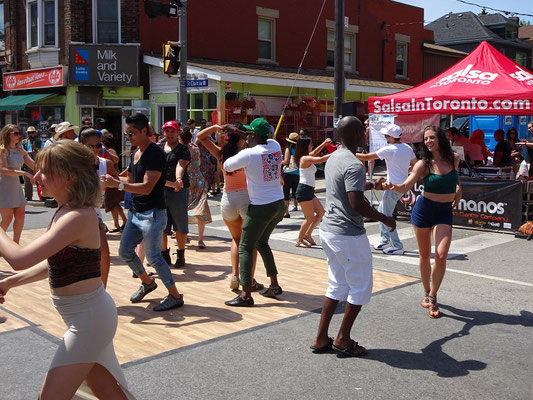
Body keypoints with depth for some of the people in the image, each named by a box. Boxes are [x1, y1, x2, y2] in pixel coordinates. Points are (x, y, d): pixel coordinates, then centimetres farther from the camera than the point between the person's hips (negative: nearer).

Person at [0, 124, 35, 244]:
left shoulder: (21, 151, 9)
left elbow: (34, 165, 10)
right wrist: (24, 173, -30)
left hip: (16, 186, 7)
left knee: (20, 215, 6)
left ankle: (15, 243, 17)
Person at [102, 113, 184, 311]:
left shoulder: (155, 154, -17)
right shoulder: (135, 153, 12)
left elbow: (146, 187, -24)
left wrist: (117, 184, -27)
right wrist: (111, 179, 4)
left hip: (152, 214, -9)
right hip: (135, 212, 9)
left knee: (153, 256, -5)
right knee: (125, 251, 13)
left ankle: (175, 296, 8)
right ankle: (147, 282, 34)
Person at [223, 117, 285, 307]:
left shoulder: (248, 154, -15)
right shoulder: (275, 145, 3)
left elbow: (227, 166, -2)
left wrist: (237, 154, 16)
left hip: (261, 208, -7)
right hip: (279, 204, 8)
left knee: (245, 248, 1)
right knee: (261, 242, 23)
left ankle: (246, 295, -1)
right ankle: (274, 285, 26)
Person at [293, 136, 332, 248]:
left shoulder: (307, 157, 14)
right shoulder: (305, 158, -15)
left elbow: (314, 153, 33)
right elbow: (321, 159, -23)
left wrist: (324, 143, 26)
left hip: (309, 190, 10)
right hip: (304, 190, -10)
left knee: (321, 212, 13)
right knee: (310, 218, -5)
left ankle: (307, 234, 22)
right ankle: (299, 240, 9)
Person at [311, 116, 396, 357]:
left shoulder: (333, 159, 11)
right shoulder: (354, 165, -19)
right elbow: (357, 204, -26)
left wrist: (370, 185, 39)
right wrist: (385, 219, -13)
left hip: (329, 229, 9)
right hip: (348, 235, -9)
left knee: (337, 286, 17)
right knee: (361, 287, 7)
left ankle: (321, 339, 20)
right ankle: (343, 340, 16)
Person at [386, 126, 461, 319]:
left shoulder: (454, 158, -1)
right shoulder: (423, 164, -9)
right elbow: (405, 187, -21)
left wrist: (458, 189, 10)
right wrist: (393, 187, -41)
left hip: (445, 212, 1)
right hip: (424, 209, -1)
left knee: (441, 255, -15)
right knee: (424, 255, 10)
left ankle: (433, 297, 0)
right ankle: (426, 293, 31)